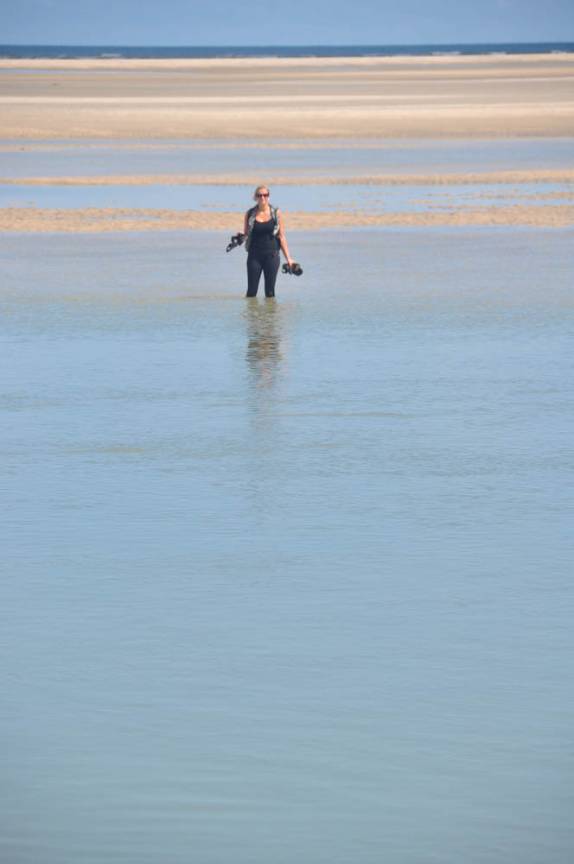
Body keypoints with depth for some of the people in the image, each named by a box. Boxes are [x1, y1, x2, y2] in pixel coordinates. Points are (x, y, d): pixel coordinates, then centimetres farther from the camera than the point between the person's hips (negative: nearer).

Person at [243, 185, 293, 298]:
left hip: (272, 255, 0)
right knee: (251, 291, -1)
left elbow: (282, 237, 4)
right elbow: (245, 235, 11)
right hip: (254, 255, 0)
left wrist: (288, 258, 1)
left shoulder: (276, 213, 2)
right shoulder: (250, 214, 3)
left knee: (270, 292, 1)